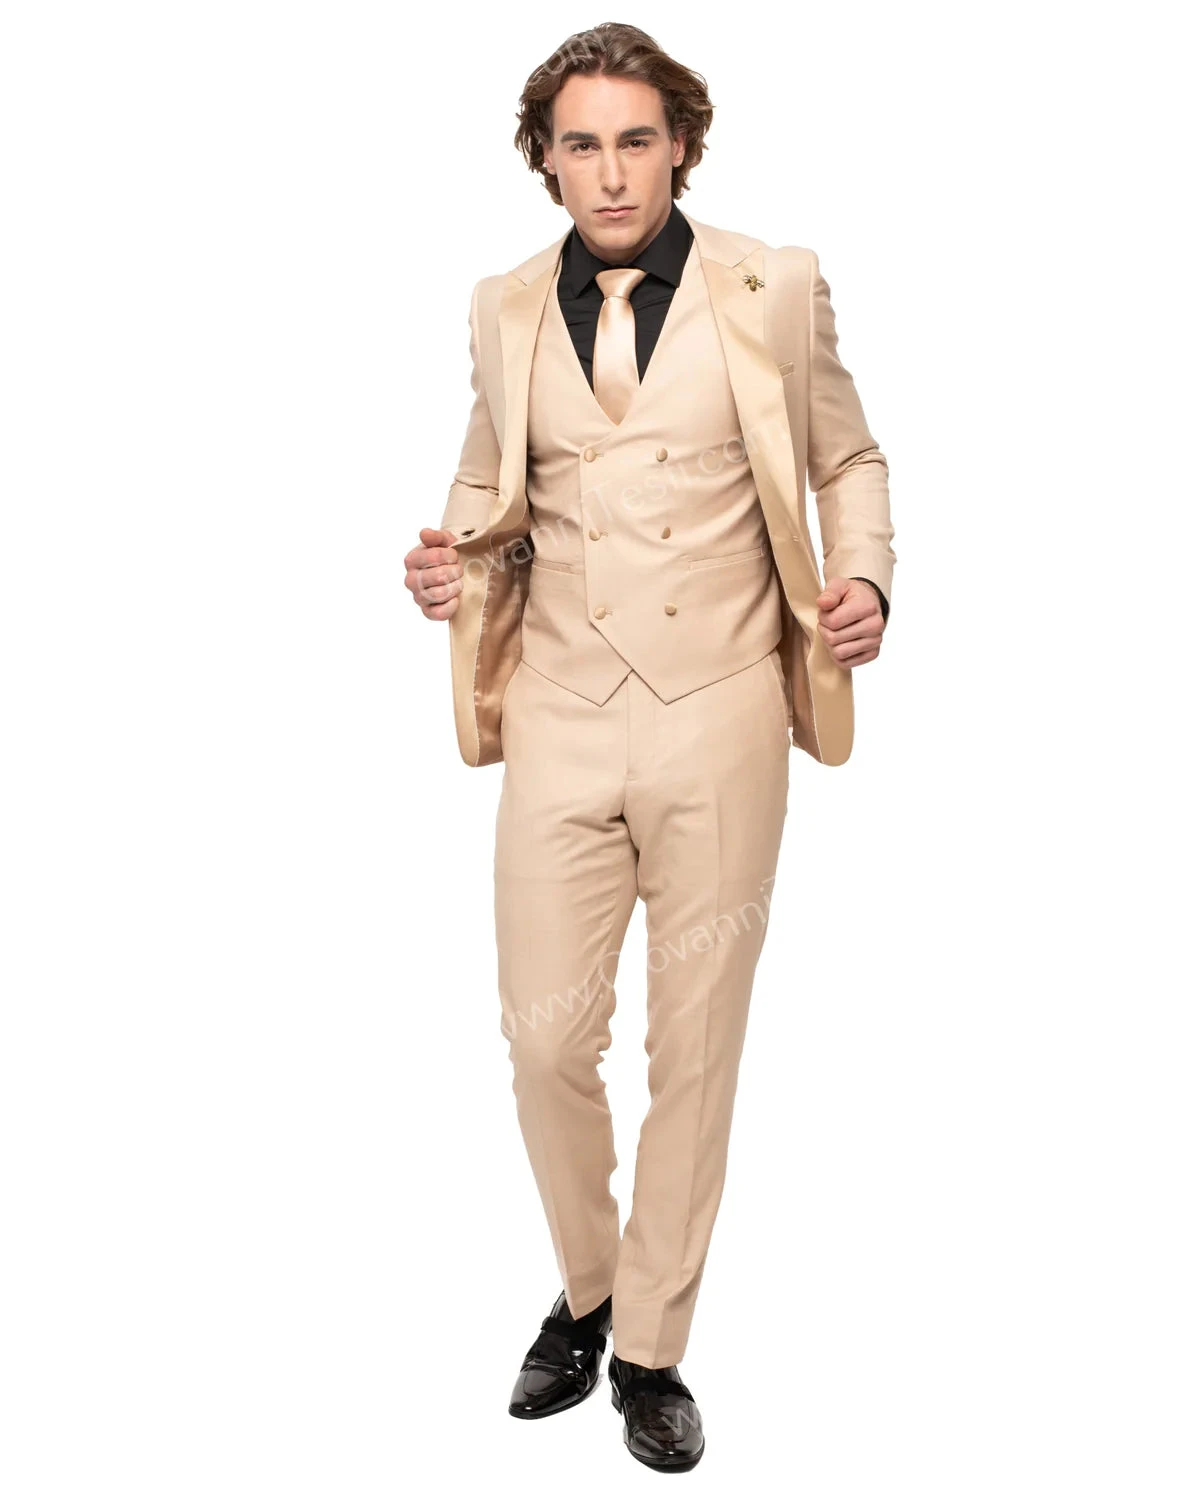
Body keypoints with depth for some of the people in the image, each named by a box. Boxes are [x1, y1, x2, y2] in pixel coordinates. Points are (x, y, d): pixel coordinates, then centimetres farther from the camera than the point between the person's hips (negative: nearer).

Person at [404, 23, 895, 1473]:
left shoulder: (771, 290, 1)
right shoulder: (507, 311, 7)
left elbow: (846, 460, 12)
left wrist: (865, 581, -7)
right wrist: (455, 558, -1)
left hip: (719, 716, -1)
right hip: (561, 716, 2)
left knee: (694, 1045, 7)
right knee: (546, 1038, 3)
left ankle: (652, 1348, 28)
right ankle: (584, 1290, 33)